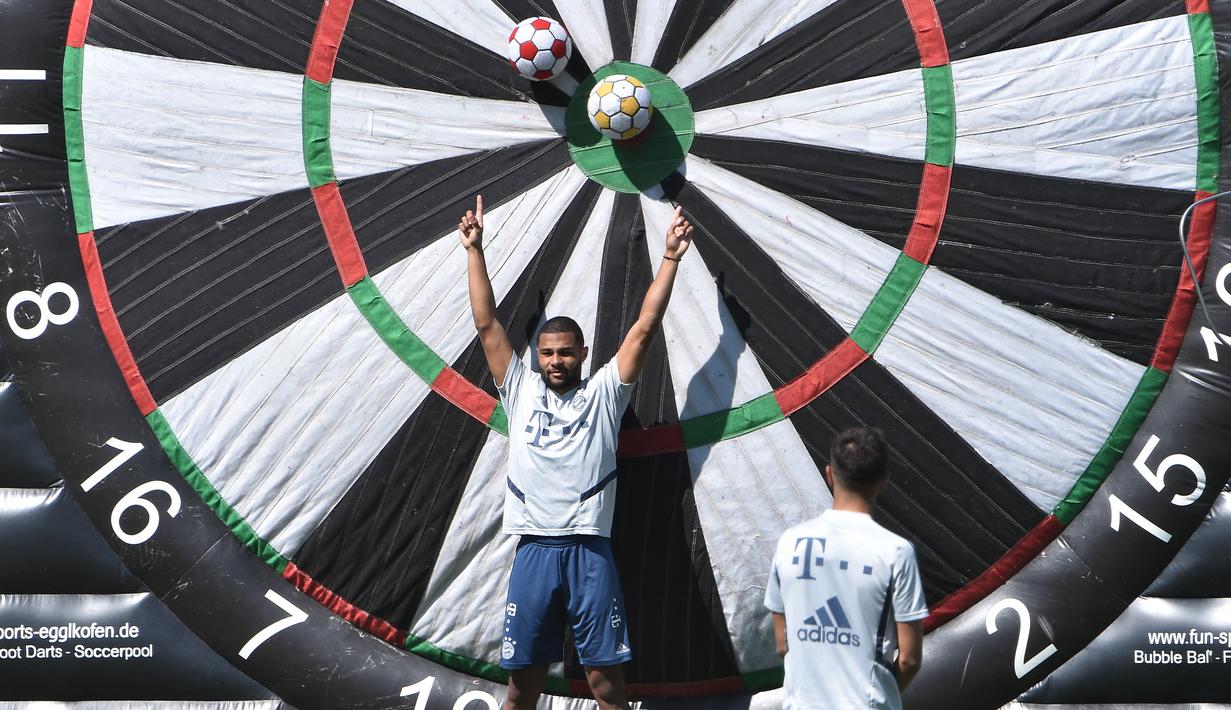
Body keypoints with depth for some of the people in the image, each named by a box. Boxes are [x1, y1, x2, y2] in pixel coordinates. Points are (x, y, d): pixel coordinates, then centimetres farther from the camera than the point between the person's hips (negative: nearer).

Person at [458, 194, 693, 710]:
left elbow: (644, 329, 5)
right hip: (535, 549, 1)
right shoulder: (520, 391, 13)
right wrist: (475, 251, 7)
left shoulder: (603, 392, 10)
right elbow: (487, 324, 10)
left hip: (590, 550, -1)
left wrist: (670, 259, 1)